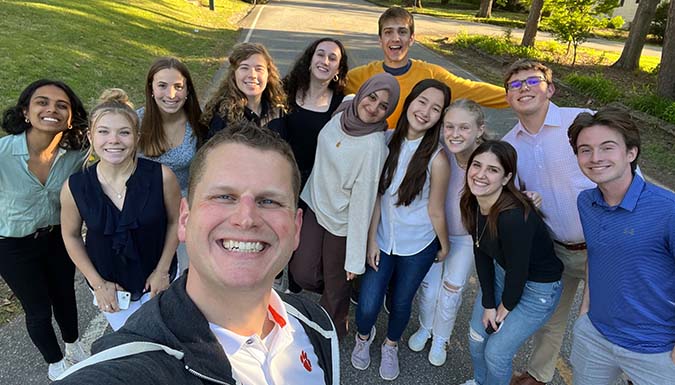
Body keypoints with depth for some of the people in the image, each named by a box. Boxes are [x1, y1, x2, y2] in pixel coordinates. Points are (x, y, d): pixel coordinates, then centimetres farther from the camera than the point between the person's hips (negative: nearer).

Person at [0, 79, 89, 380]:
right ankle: (55, 363, 45)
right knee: (38, 309, 16)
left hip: (58, 237, 3)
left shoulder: (77, 154, -20)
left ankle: (74, 347, 54)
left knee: (65, 296, 24)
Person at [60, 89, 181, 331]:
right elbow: (71, 235, -2)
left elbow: (175, 221, -8)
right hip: (109, 286, 1)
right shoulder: (74, 187, -17)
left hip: (157, 280, -1)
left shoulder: (161, 176, -23)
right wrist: (97, 283, -5)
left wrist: (162, 270, -7)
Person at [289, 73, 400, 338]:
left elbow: (363, 200, -25)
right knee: (302, 272, 9)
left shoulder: (374, 146, -28)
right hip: (315, 204, 6)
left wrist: (355, 259, -19)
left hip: (342, 223, -5)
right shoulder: (344, 110, -8)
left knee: (336, 283, 14)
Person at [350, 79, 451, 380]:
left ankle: (391, 345, 50)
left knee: (401, 302, 16)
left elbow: (435, 211, -8)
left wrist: (444, 246, 3)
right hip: (382, 240, 2)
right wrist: (371, 240, -4)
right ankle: (364, 336, 40)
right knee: (367, 306, 2)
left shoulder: (436, 159, -21)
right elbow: (377, 195, -6)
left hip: (418, 246, -1)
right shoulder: (388, 141, -11)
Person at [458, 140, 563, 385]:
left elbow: (518, 272, -26)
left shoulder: (514, 217, -38)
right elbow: (482, 253, -6)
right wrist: (488, 304, -5)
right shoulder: (473, 203, -15)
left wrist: (505, 307, -7)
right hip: (502, 273, 7)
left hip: (537, 288, -6)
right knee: (476, 337, 16)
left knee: (496, 352, 2)